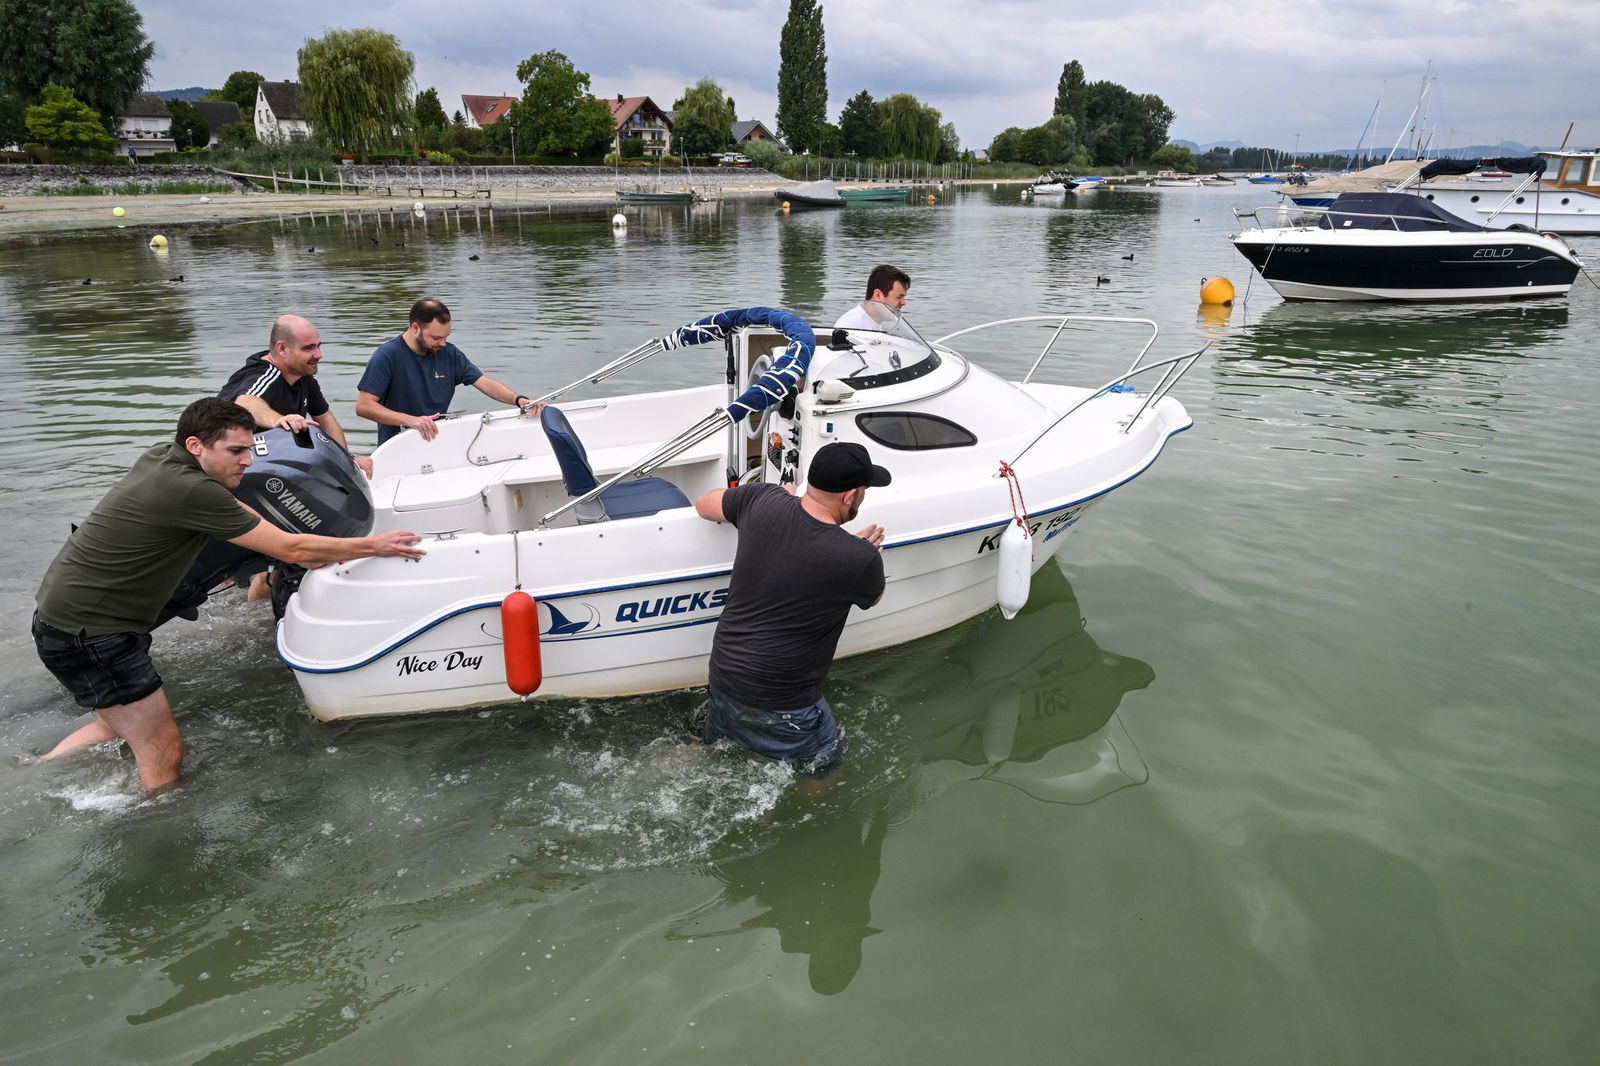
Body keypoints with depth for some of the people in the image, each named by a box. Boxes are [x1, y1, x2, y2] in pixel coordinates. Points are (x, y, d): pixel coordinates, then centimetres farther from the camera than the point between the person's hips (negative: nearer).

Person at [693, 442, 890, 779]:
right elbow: (874, 596, 2)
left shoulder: (763, 500, -13)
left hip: (721, 674, 5)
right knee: (825, 764, 25)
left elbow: (702, 505, 10)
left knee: (711, 744, 35)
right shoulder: (860, 561, -24)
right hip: (780, 705, -5)